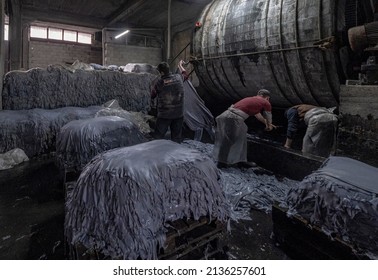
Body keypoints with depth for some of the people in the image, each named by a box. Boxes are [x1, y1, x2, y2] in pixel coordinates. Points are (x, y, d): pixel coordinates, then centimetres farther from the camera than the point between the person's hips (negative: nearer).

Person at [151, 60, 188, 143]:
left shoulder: (159, 82, -11)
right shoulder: (178, 78, -1)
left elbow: (152, 96, 1)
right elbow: (185, 74, 23)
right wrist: (180, 65, 41)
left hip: (164, 115, -3)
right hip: (179, 114, 3)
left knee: (158, 137, 7)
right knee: (176, 139, 12)